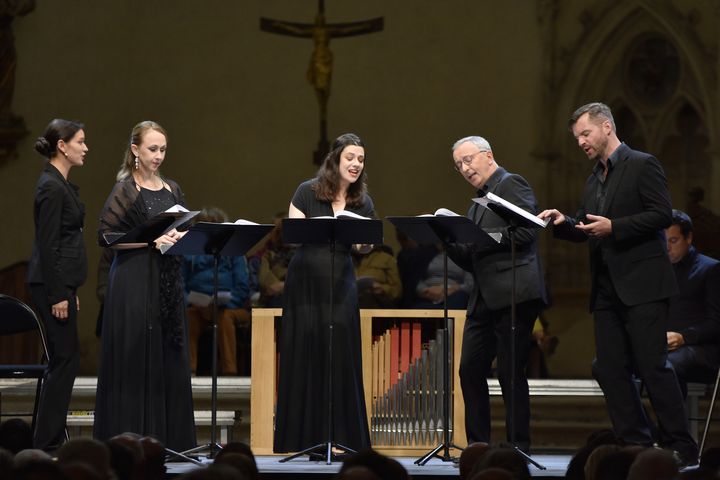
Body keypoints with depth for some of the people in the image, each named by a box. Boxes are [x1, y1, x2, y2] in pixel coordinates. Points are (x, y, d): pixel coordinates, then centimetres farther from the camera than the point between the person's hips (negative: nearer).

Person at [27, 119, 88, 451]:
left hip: (61, 282, 10)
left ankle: (51, 441, 14)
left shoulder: (60, 184, 15)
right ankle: (47, 443, -3)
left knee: (63, 360, 11)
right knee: (65, 358, -7)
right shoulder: (51, 187, -15)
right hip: (52, 283, -10)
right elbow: (48, 245, -19)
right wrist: (59, 296, -20)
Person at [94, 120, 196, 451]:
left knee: (169, 359, 5)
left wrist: (178, 238, -3)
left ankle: (167, 437, 9)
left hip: (168, 284, 6)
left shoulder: (172, 190, 14)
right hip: (134, 283, -6)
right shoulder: (125, 191, -4)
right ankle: (130, 439, -4)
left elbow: (186, 231, 20)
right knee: (135, 359, -7)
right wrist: (151, 240, -17)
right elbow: (105, 236, -11)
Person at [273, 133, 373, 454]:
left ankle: (341, 438, 4)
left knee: (340, 361, -1)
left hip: (339, 286, 3)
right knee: (302, 359, 0)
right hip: (305, 283, -2)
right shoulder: (307, 192, -3)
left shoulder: (363, 203, 6)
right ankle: (300, 438, 6)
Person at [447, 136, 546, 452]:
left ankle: (519, 447, -3)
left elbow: (524, 232, -15)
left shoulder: (512, 184, -1)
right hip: (484, 299, 9)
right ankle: (477, 446, 8)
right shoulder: (478, 205, 24)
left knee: (510, 372, -7)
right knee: (471, 370, 3)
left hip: (513, 294, -9)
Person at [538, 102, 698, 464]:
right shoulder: (594, 180, 20)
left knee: (652, 366, -10)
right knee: (610, 370, 4)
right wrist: (563, 223, 1)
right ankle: (636, 446, 8)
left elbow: (662, 214, -13)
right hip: (606, 290, 8)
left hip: (641, 285, -8)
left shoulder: (642, 165, -4)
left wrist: (613, 227, -19)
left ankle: (683, 449, -5)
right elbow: (585, 231, 21)